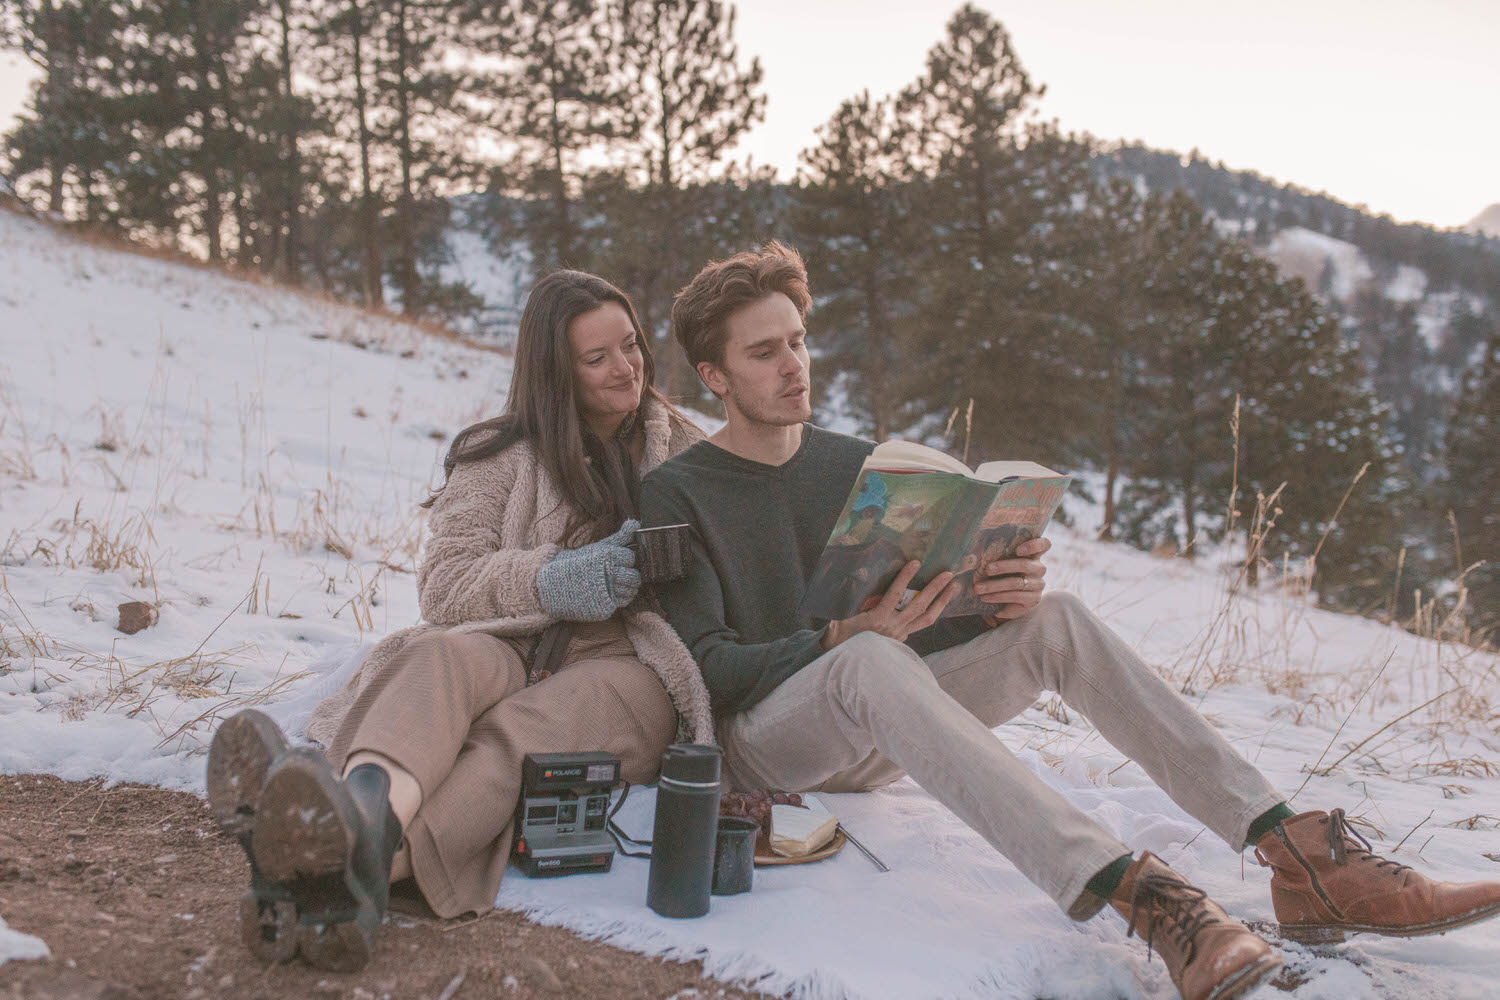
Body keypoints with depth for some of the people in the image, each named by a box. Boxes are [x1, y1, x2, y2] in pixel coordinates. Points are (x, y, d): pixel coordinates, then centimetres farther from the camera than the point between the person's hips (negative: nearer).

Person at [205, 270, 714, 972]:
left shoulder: (686, 451, 18)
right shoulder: (500, 457, 14)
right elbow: (443, 585, 0)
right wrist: (553, 580, -15)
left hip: (627, 670, -1)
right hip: (512, 651, 1)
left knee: (513, 734, -35)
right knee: (442, 656, -36)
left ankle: (364, 865, -64)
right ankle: (367, 810, -68)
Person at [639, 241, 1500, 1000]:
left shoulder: (854, 464, 11)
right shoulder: (675, 496, -5)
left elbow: (933, 617, 9)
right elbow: (705, 665, -14)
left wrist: (1006, 597, -15)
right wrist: (842, 638, -31)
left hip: (874, 735, 5)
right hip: (762, 741, -5)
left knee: (1054, 621, -19)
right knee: (871, 662, -40)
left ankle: (1301, 857, -31)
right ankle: (1141, 899, -55)